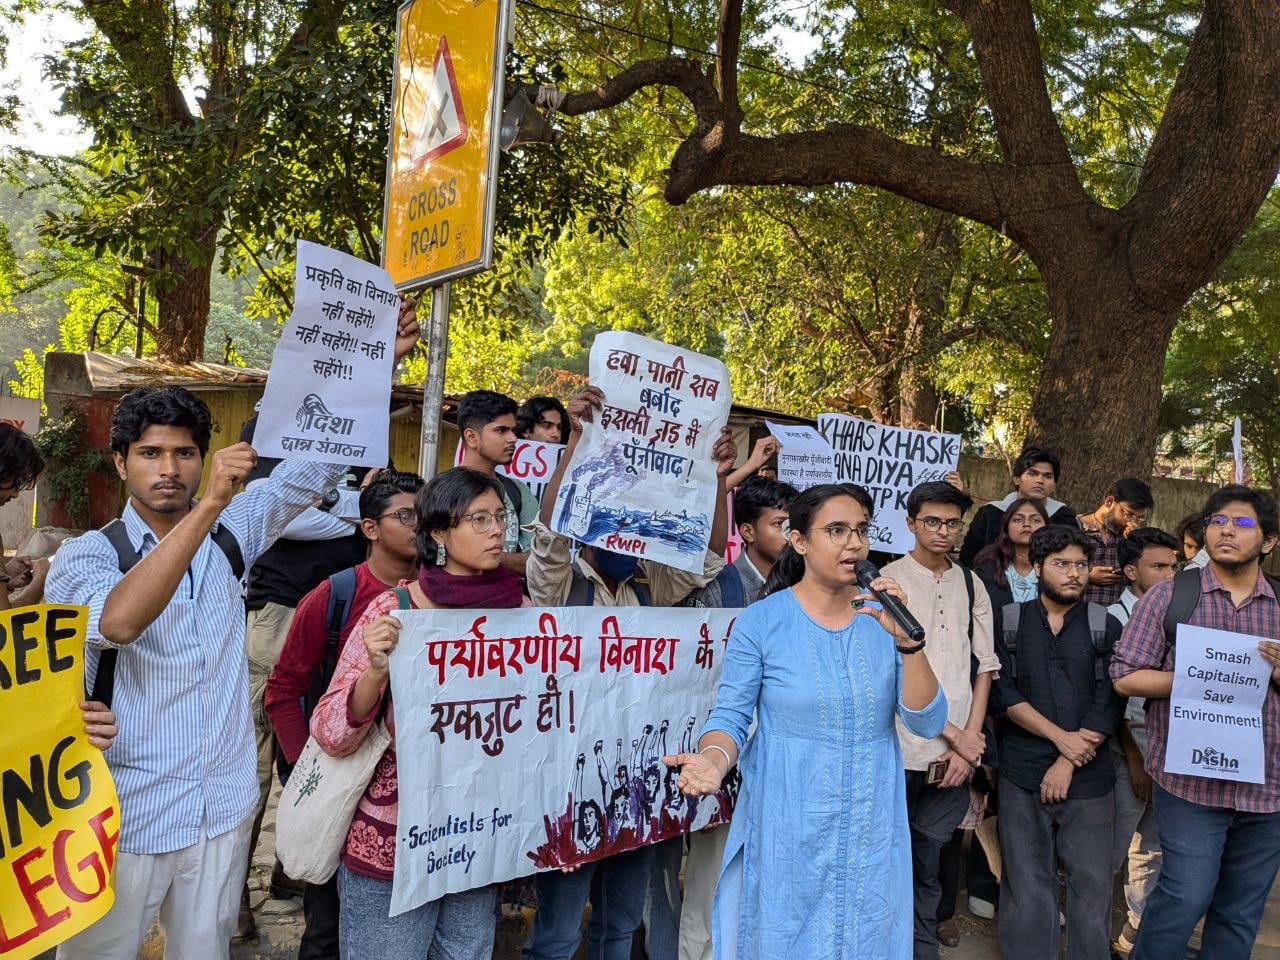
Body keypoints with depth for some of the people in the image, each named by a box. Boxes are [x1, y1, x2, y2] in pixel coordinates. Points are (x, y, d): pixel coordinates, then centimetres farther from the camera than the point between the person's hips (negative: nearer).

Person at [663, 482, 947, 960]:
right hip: (788, 831, -3)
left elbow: (927, 723, -7)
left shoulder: (884, 615, -3)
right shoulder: (760, 621, -11)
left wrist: (907, 641, -21)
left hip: (873, 831, 3)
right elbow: (730, 715, -7)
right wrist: (713, 759, -28)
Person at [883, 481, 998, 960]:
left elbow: (984, 666, 10)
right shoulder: (889, 581, -4)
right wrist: (953, 734, -7)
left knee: (929, 868, 13)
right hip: (901, 752, -3)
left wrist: (970, 737, -1)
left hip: (955, 755, 4)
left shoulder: (970, 585, 10)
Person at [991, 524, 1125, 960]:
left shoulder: (1106, 626, 5)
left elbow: (1110, 703, -2)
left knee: (1091, 883, 4)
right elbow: (1004, 693, -2)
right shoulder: (1008, 622, 5)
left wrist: (1067, 764, -10)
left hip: (1089, 777, 0)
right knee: (1026, 884, 6)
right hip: (1022, 774, 0)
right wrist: (1060, 737, -12)